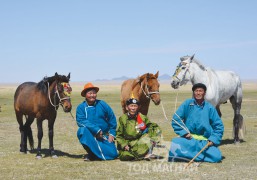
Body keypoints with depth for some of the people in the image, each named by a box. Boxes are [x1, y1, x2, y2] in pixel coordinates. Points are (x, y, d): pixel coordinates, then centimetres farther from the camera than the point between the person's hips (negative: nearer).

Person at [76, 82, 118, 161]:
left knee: (112, 154, -15)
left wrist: (112, 133, 0)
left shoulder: (102, 104, -1)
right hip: (90, 136, -1)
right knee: (82, 130, -33)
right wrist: (96, 130, -25)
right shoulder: (81, 107, -5)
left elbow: (112, 119, 5)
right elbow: (81, 121, -18)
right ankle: (92, 154, -15)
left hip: (104, 136, 1)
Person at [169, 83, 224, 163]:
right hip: (188, 138, -2)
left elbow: (218, 126, 8)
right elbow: (176, 120, 0)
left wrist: (213, 140, -4)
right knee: (175, 143, -33)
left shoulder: (210, 108, 4)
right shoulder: (187, 104, 2)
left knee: (217, 157, -21)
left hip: (205, 141, 2)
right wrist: (184, 132, -11)